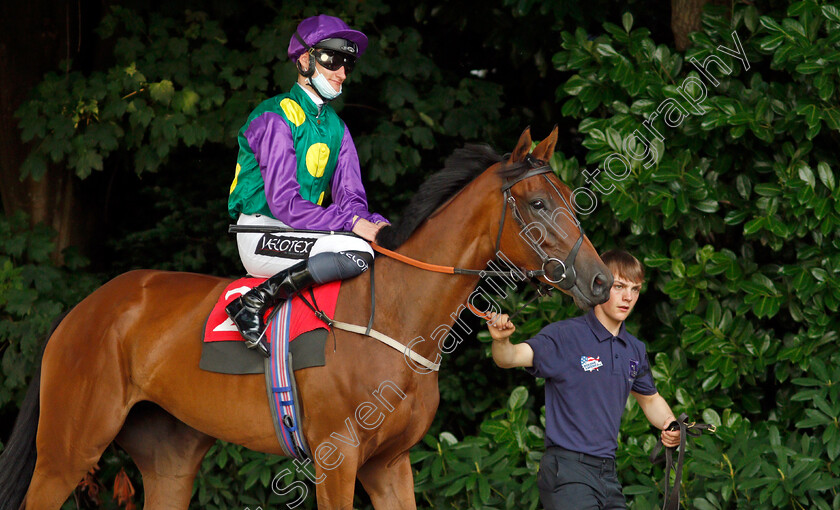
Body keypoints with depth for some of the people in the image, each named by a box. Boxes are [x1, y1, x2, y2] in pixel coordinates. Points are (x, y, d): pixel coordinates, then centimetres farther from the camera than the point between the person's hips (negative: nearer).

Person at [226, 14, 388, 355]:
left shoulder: (335, 128, 17)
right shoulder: (275, 119, -9)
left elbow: (351, 199, 9)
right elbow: (284, 203, -17)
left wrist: (376, 225, -15)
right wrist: (351, 223, -24)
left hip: (301, 235, 8)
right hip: (262, 233, -8)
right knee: (359, 252, -30)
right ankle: (254, 303, -24)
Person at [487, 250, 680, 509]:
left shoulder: (634, 349, 13)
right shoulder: (565, 336, -7)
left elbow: (649, 398, 29)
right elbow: (511, 358, -20)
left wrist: (670, 425, 8)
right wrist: (501, 341, -43)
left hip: (608, 473, 7)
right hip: (567, 470, -7)